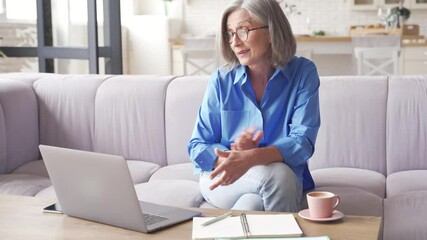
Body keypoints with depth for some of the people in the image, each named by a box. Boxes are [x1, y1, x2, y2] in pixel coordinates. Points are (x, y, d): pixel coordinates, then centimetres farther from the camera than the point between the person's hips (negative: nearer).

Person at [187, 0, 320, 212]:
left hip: (286, 182, 0)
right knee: (275, 175, -33)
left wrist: (251, 158, -34)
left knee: (252, 204, -35)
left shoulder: (303, 73, -5)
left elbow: (302, 142, -15)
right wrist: (232, 156, -26)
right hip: (222, 178, 0)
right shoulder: (221, 79, -2)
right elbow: (197, 148, -3)